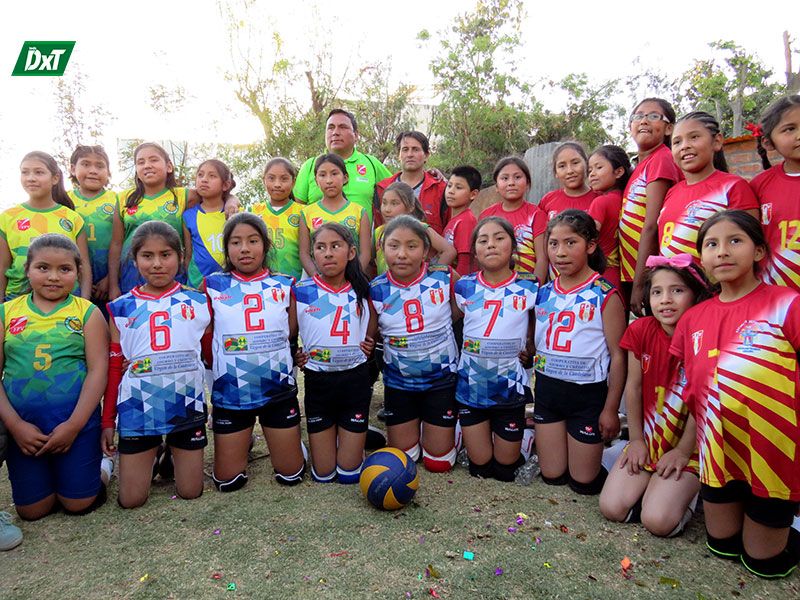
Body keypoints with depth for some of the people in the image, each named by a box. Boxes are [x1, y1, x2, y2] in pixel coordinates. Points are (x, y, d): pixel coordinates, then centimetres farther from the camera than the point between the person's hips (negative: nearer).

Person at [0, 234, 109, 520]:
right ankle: (46, 474, 36)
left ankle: (101, 467, 32)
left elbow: (98, 371, -7)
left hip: (76, 422, -2)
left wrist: (74, 425, -13)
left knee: (79, 504, 2)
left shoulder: (87, 312, -2)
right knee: (31, 509, 7)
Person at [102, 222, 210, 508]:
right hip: (137, 408, 1)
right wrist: (107, 421, 6)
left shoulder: (198, 302, 2)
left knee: (190, 491, 8)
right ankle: (153, 453, 34)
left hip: (188, 405, 0)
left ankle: (175, 453, 37)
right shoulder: (121, 309, 3)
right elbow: (114, 368, 6)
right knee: (131, 499, 6)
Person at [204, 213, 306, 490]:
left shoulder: (284, 285, 1)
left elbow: (291, 334, 3)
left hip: (278, 389, 1)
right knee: (227, 481, 9)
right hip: (229, 392, 0)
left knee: (291, 475, 10)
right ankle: (244, 441, 37)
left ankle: (287, 436, 39)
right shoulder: (213, 286, -1)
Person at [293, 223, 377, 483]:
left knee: (349, 475, 7)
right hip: (317, 381, 0)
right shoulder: (301, 292, -6)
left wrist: (369, 347, -5)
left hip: (356, 379, 1)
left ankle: (356, 438, 37)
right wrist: (296, 356, -12)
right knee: (323, 474, 9)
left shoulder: (363, 291, -2)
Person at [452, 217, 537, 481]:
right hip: (471, 383, 1)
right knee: (479, 466, 8)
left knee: (505, 469, 11)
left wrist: (529, 348, -5)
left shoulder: (529, 288, -6)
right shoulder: (464, 287, -2)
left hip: (510, 387, -1)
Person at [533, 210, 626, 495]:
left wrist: (611, 409, -11)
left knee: (583, 480, 9)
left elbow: (618, 356, -11)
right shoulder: (543, 293, 2)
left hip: (587, 392, -4)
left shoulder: (604, 295, -12)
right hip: (546, 388, 4)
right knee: (551, 475, 13)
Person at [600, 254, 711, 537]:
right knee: (612, 508, -7)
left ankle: (685, 490, 13)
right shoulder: (640, 330, -5)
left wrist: (683, 451, -11)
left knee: (659, 520, -18)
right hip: (647, 440, 4)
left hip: (688, 446, -4)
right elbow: (633, 387, 0)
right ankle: (655, 484, 19)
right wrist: (636, 440, 1)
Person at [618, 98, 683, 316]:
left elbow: (651, 227, -16)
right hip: (629, 274, 7)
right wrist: (632, 281, 9)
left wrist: (639, 284, -19)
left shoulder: (661, 160, -9)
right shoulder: (639, 167, 15)